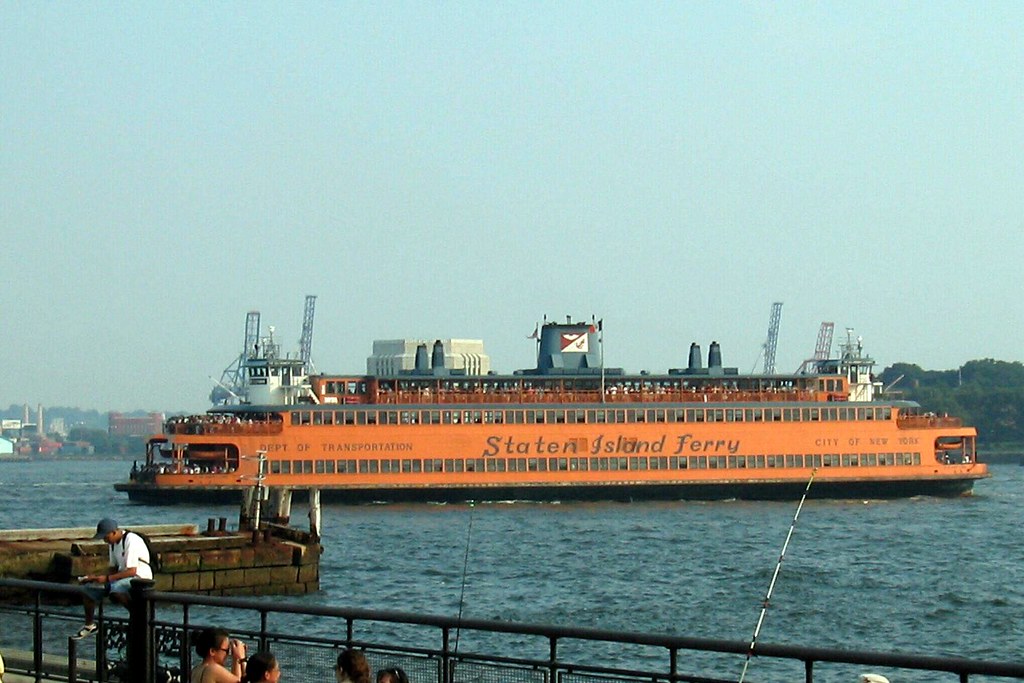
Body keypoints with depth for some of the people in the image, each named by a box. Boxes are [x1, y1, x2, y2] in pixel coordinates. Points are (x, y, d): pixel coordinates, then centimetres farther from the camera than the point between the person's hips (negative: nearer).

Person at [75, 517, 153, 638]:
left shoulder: (131, 541, -20)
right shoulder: (114, 543, 9)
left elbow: (132, 571, -25)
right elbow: (114, 568, 15)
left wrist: (107, 578, -23)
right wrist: (97, 577, -2)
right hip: (122, 577, 9)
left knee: (116, 589, -39)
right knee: (88, 589, 0)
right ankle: (89, 625, 16)